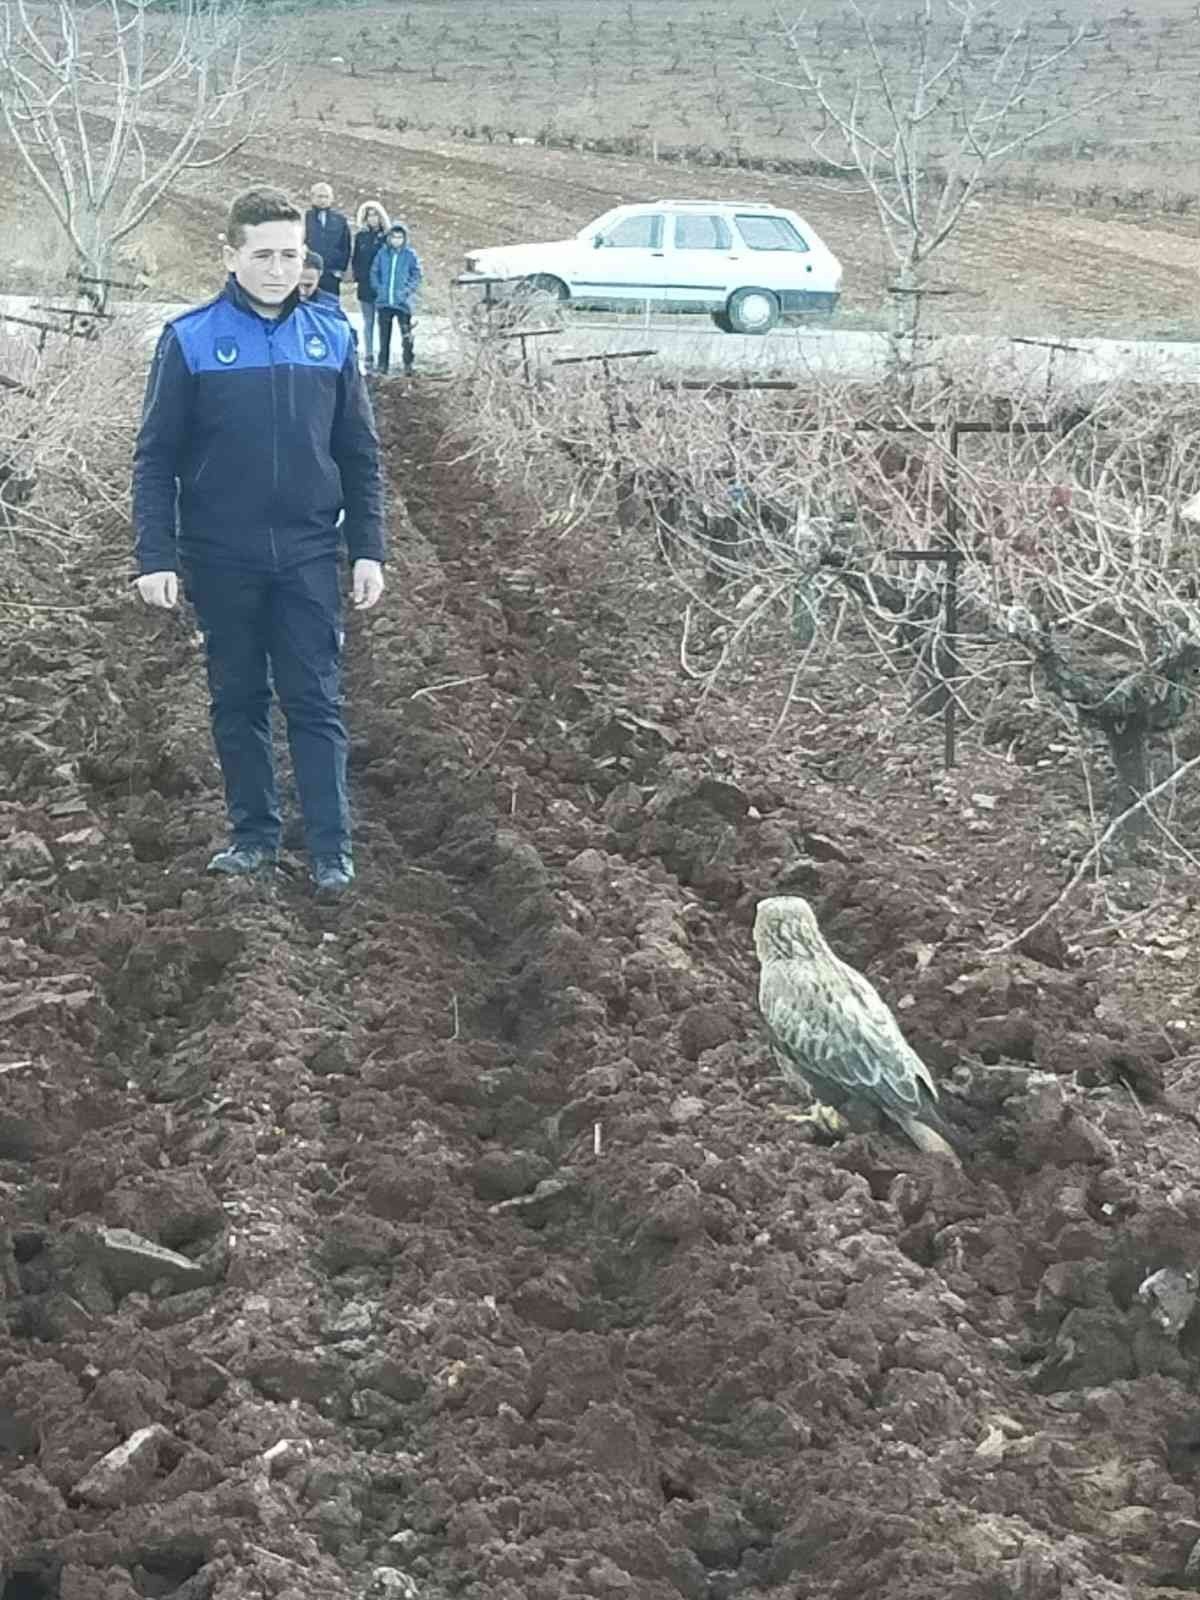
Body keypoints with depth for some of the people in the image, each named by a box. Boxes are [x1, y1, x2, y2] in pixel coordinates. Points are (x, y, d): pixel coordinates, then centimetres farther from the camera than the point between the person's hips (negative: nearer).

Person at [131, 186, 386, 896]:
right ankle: (255, 836, 22)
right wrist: (156, 557, -8)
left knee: (316, 702, 2)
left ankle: (333, 849, 6)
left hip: (309, 556, 1)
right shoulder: (190, 339, -5)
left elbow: (360, 455, 7)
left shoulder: (331, 338, 2)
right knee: (239, 701, 10)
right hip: (222, 558, -1)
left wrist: (369, 550, 2)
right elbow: (157, 457, -3)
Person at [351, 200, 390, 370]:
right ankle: (368, 356, 8)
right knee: (368, 322, 5)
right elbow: (355, 260, 12)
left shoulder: (387, 236, 0)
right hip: (365, 286, 3)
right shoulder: (360, 237, 8)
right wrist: (358, 275, -1)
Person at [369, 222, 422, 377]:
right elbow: (374, 272, 10)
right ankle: (383, 364, 16)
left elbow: (416, 276, 1)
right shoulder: (383, 253, 4)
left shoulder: (410, 254, -2)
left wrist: (407, 291, -9)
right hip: (384, 301, 3)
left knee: (406, 335, -3)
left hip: (402, 302, -2)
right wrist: (379, 288, -2)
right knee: (384, 334, 9)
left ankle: (408, 364, 5)